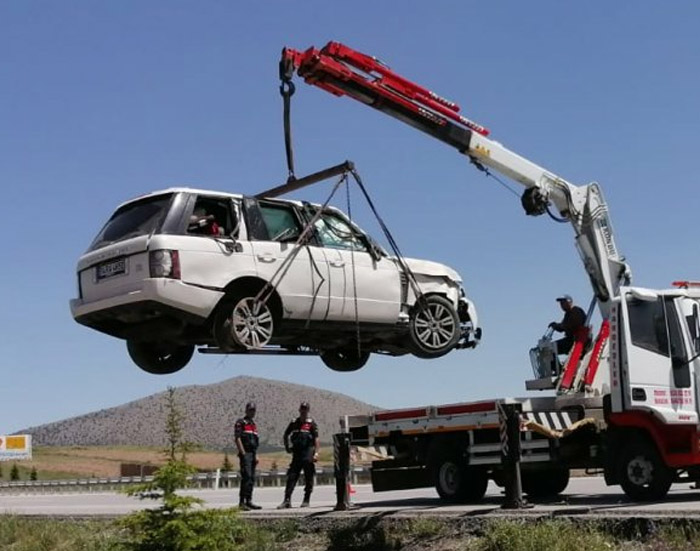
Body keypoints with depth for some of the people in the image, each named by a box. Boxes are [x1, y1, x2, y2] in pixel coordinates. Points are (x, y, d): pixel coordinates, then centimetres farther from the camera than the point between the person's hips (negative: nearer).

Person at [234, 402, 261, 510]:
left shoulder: (254, 424, 22)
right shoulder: (240, 423, -1)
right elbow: (237, 439, -10)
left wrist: (256, 455, 16)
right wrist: (243, 453, -17)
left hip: (252, 454, 8)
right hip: (245, 453, -8)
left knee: (252, 478, 8)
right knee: (246, 477, -15)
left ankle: (249, 501, 13)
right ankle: (242, 502, -16)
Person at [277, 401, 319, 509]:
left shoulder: (312, 423, 0)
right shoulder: (294, 423, 12)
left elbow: (316, 439, -7)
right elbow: (286, 435, 24)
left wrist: (316, 453, -16)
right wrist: (287, 447, 12)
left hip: (307, 454, -4)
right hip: (296, 453, 4)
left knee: (308, 478, 1)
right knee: (291, 477, 0)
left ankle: (306, 500, 9)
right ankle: (287, 500, -1)